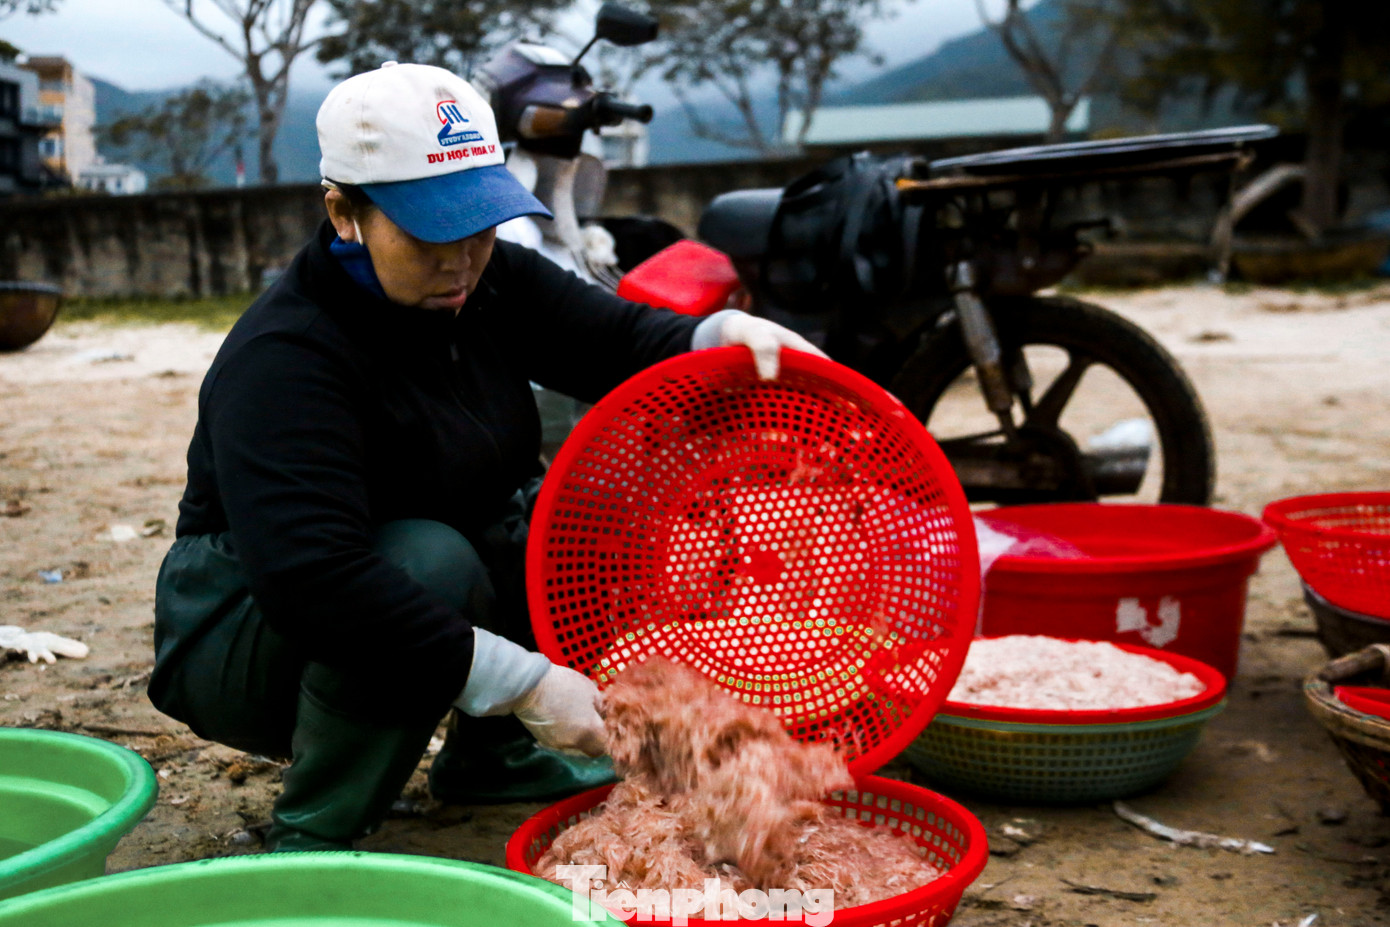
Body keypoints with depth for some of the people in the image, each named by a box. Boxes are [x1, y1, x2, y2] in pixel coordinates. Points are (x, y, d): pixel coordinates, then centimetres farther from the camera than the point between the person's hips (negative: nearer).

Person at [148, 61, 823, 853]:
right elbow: (309, 581, -40)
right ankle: (312, 838, -17)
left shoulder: (489, 280, -5)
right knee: (431, 558, -35)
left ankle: (489, 754, 7)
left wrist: (723, 337, -30)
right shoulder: (283, 358, -30)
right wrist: (523, 681, -42)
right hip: (250, 634, -7)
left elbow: (616, 338, -5)